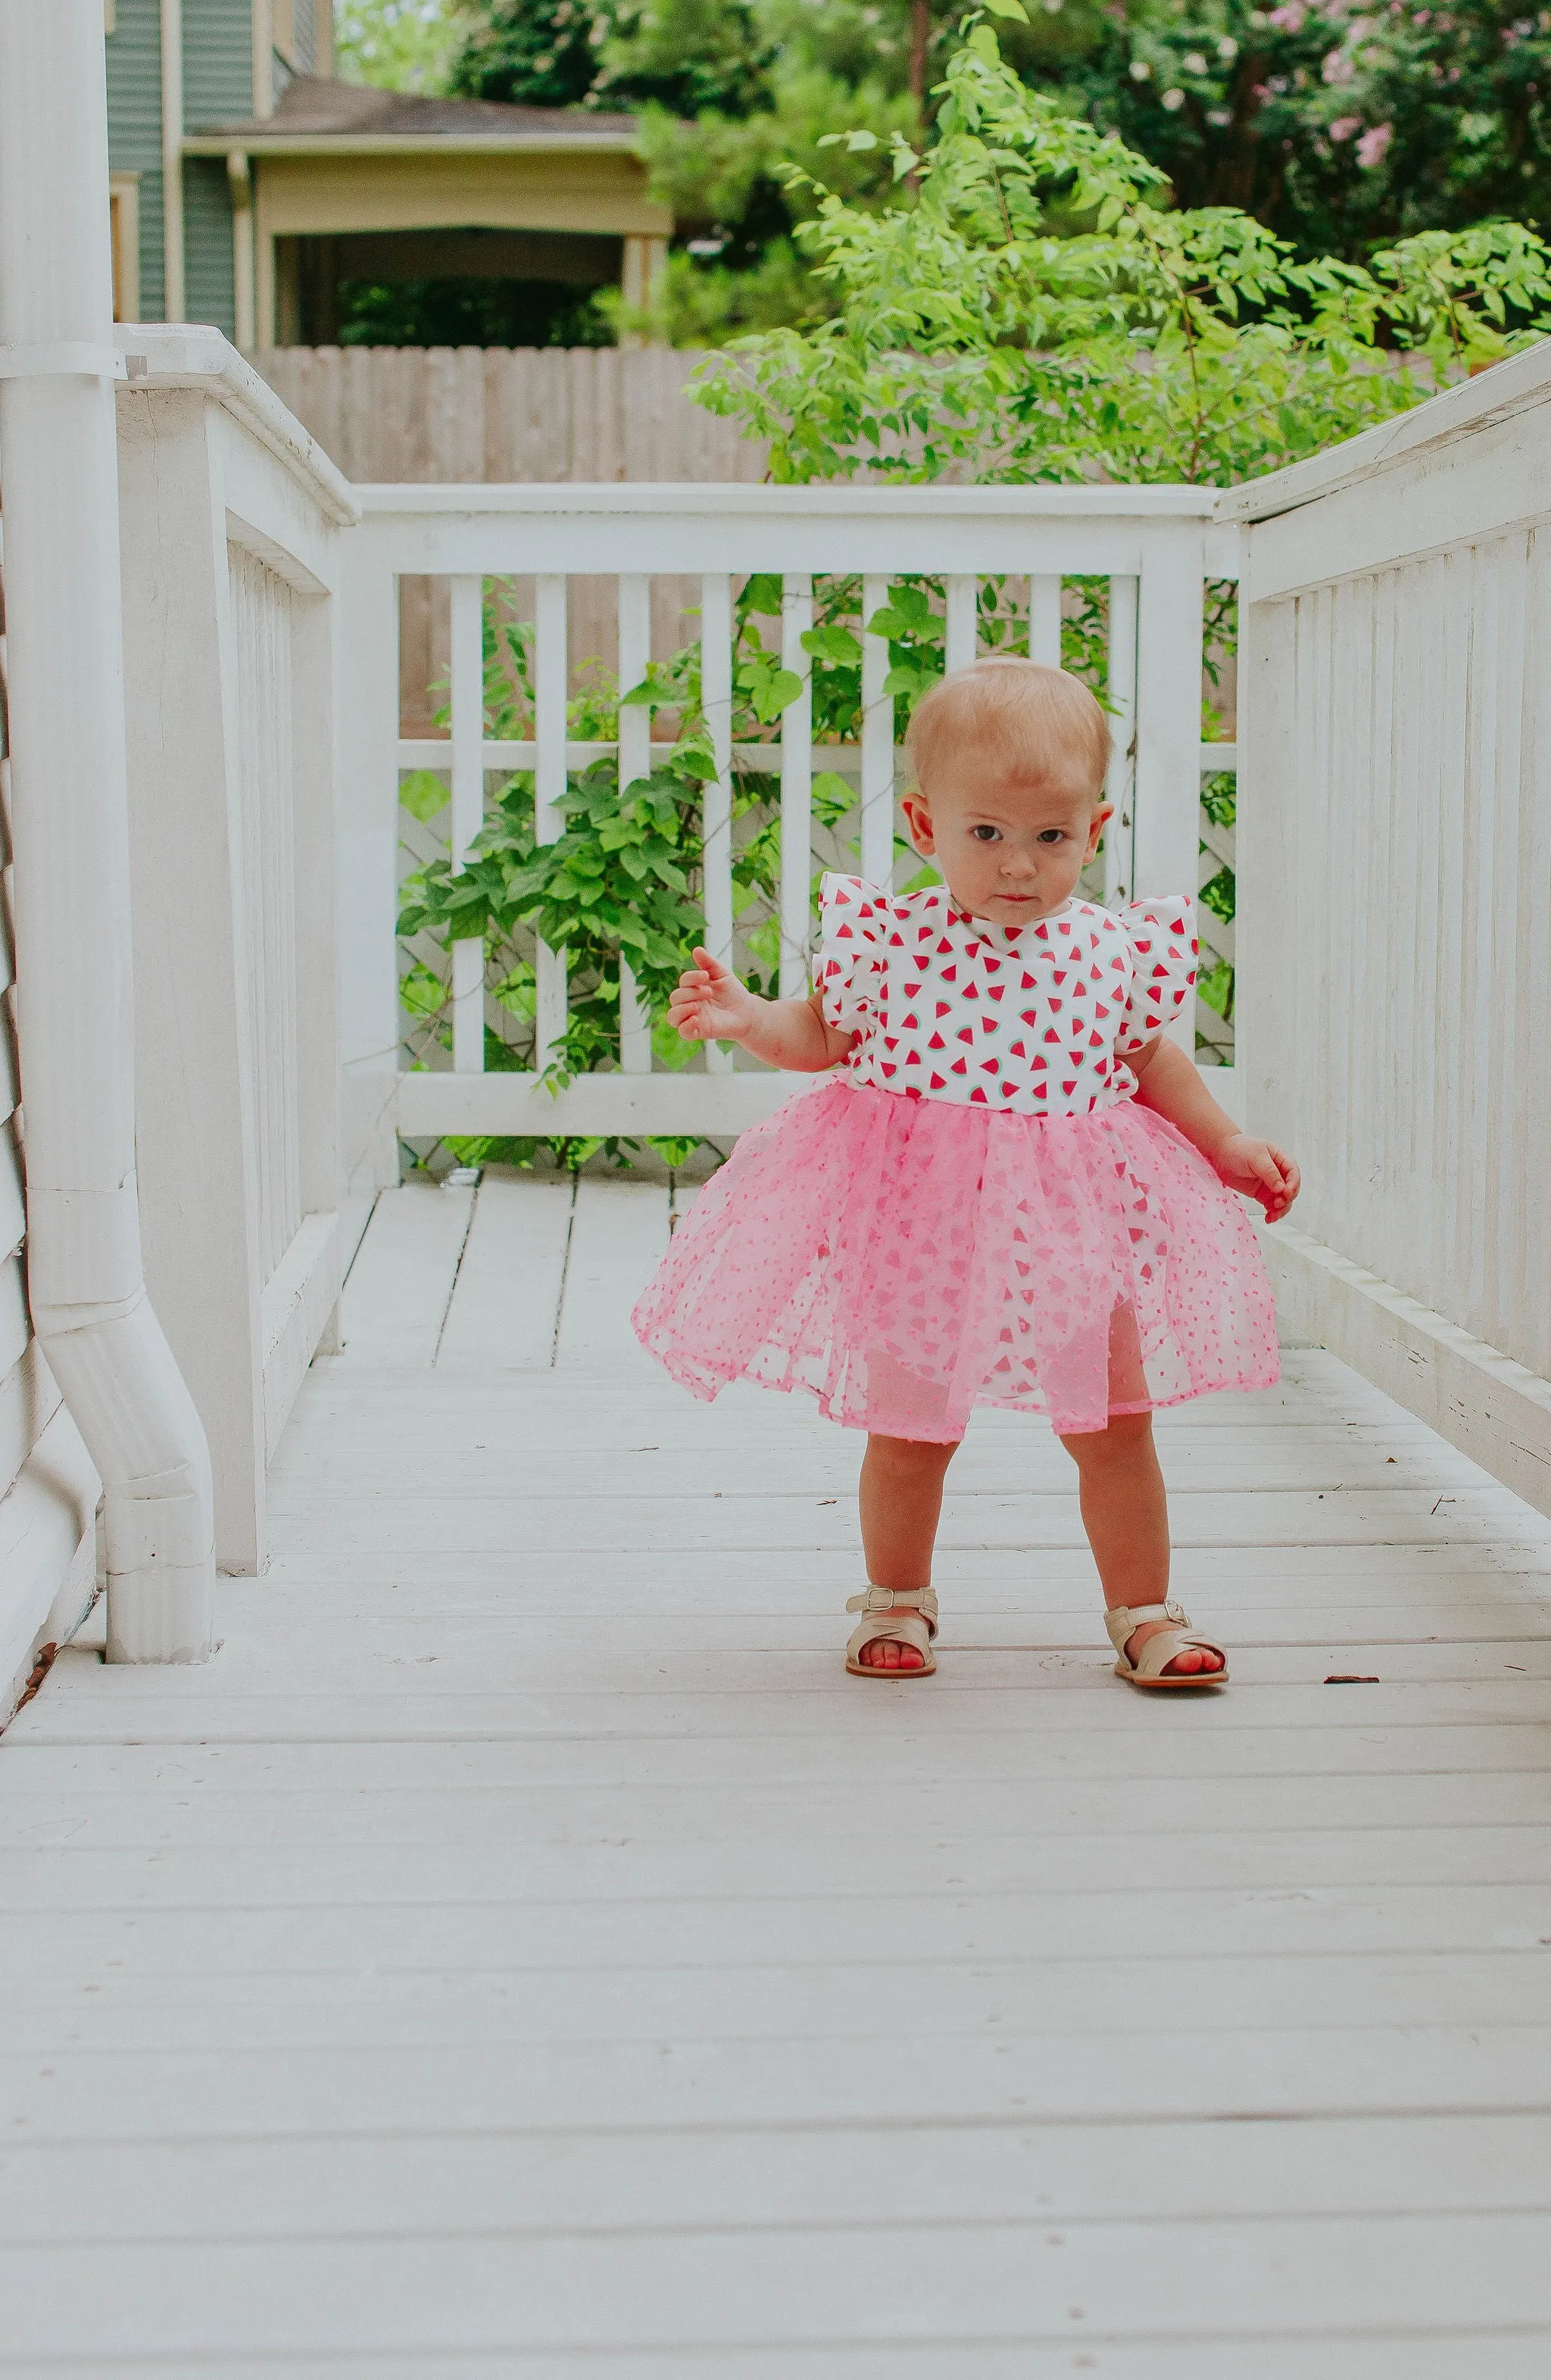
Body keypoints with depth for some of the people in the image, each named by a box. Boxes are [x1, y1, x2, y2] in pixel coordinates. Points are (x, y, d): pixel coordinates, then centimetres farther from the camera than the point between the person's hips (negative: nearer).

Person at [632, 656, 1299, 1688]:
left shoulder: (1115, 950, -4)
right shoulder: (887, 937, -10)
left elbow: (1152, 1060, 12)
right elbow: (824, 1035, 4)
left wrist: (1229, 1144, 13)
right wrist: (744, 1015, -13)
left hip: (1071, 1233, 2)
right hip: (919, 1229, -1)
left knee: (1114, 1427, 6)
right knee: (910, 1430, 10)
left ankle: (1145, 1612, 23)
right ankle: (896, 1602, 32)